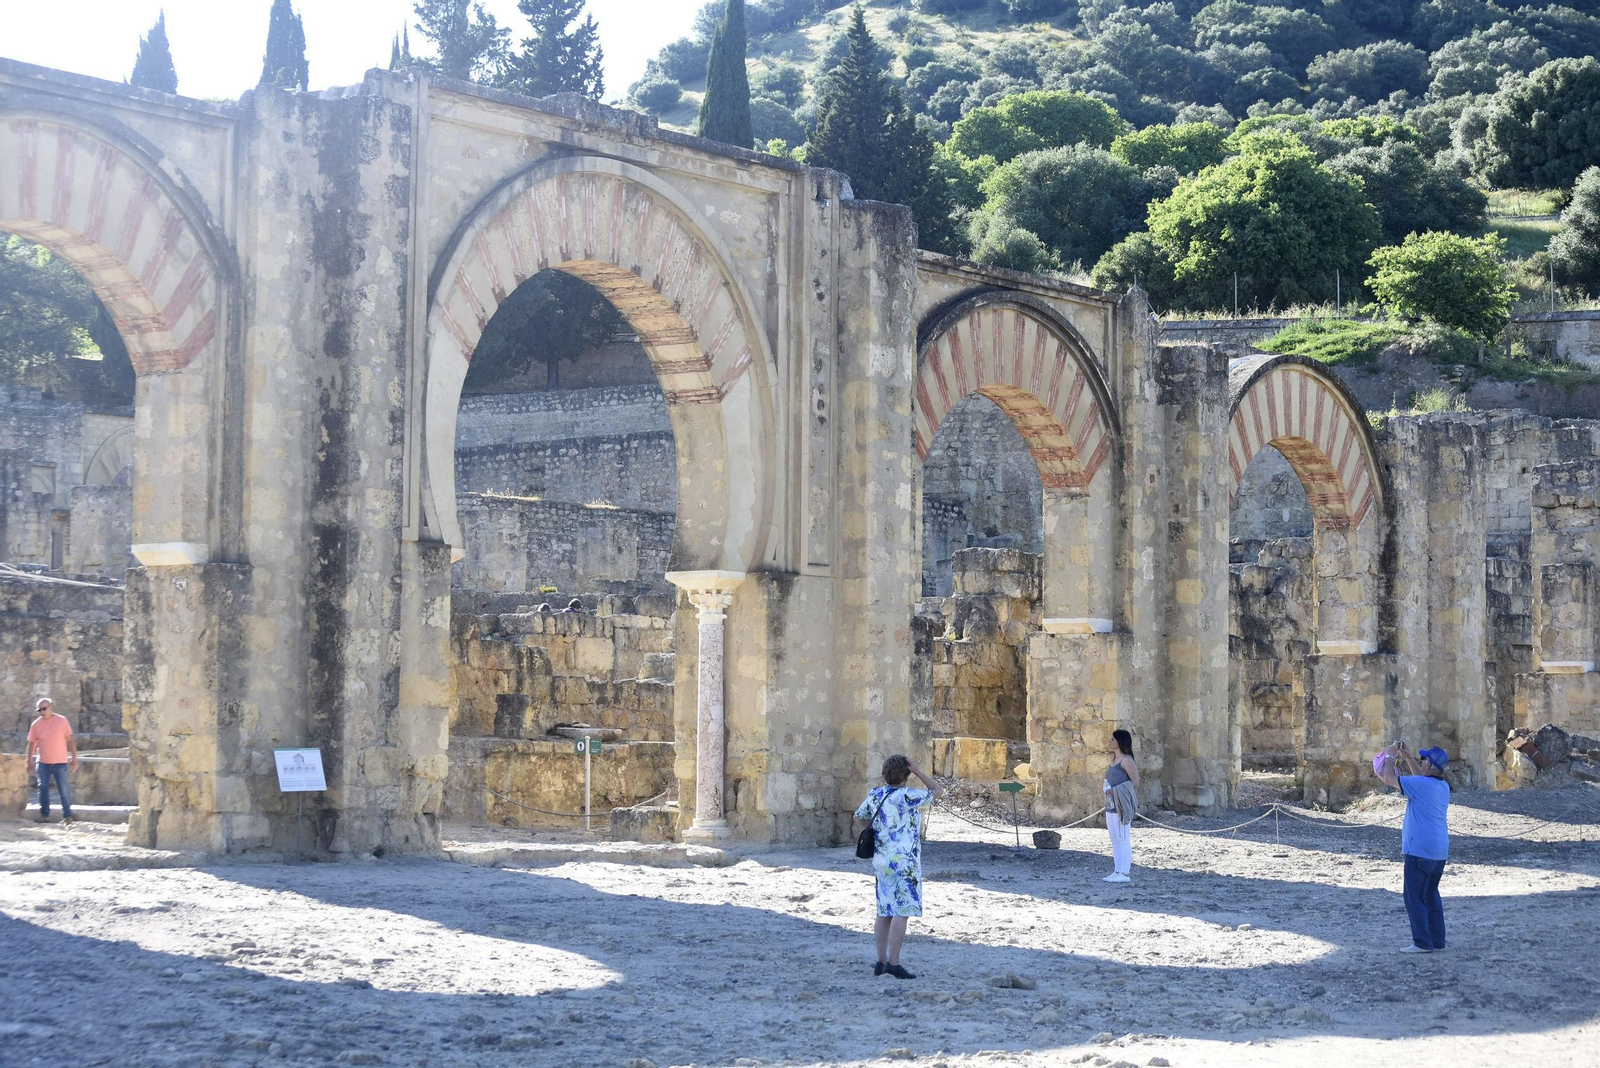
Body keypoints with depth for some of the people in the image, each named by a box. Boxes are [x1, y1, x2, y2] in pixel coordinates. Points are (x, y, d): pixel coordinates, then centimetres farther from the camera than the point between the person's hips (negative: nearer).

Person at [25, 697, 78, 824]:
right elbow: (32, 743, 9)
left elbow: (70, 741, 1)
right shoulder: (36, 724, 4)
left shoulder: (61, 721, -1)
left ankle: (67, 816, 7)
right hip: (43, 762, 2)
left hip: (60, 762, -2)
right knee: (42, 787, -1)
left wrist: (74, 759, -2)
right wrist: (29, 760, 4)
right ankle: (44, 813, 9)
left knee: (63, 789, -2)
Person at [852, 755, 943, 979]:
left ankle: (882, 961, 16)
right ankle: (894, 963, -9)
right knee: (902, 912, -6)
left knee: (885, 912, 12)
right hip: (904, 862, -7)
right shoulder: (908, 797, -14)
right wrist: (917, 771, -1)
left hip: (882, 860, 7)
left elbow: (859, 819, 18)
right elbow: (937, 790, -2)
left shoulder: (875, 795, 5)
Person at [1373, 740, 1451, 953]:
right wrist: (1406, 757, 31)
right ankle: (1437, 941, 17)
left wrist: (1390, 756, 8)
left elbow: (1389, 778, -7)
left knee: (1415, 897, -3)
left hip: (1419, 850, -8)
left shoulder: (1419, 784, -15)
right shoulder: (1443, 787, 10)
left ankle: (1423, 942, -5)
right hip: (1440, 850, 8)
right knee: (1431, 895, 16)